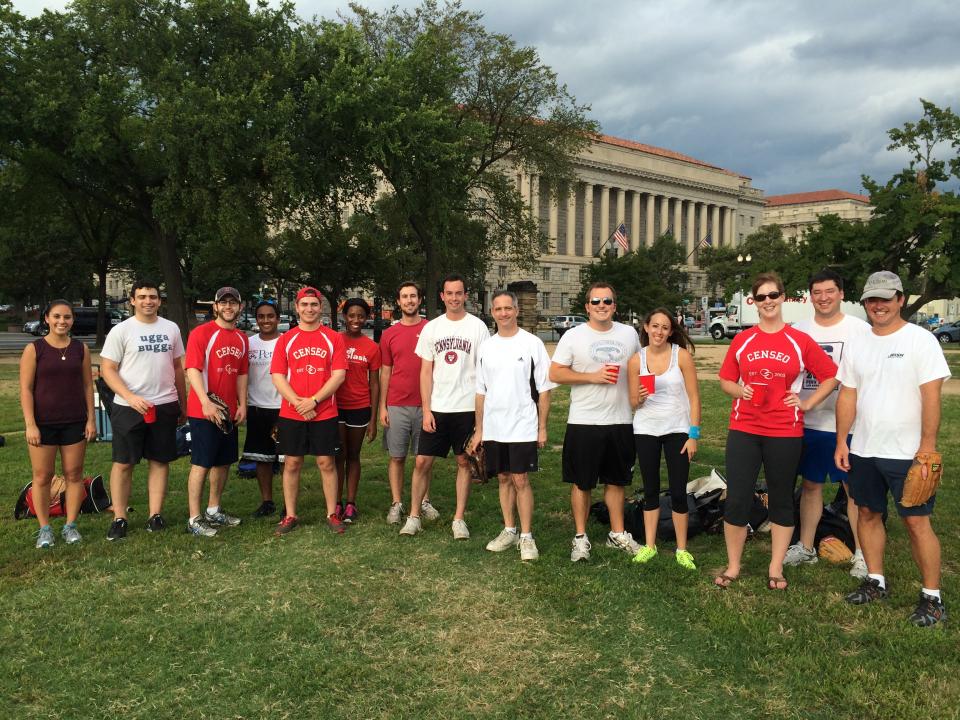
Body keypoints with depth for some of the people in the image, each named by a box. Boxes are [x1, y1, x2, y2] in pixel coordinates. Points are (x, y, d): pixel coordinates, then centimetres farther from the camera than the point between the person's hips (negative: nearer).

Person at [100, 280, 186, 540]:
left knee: (160, 460, 7)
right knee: (123, 463, 2)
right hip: (129, 408, -3)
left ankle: (155, 515, 15)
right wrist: (130, 397, -20)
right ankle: (119, 518, 11)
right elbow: (107, 370, -7)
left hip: (165, 406, 3)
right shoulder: (121, 330, -4)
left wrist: (183, 405, 13)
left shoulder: (171, 329, 7)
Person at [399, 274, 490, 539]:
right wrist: (426, 410, -2)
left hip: (467, 408, -2)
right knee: (423, 461, 2)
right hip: (436, 408, 2)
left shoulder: (477, 327, -1)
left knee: (464, 462, 7)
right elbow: (426, 372, 5)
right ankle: (414, 516, 15)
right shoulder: (431, 328, 5)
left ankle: (459, 519, 17)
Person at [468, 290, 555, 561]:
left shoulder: (532, 343, -4)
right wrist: (479, 429, 10)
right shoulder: (485, 347, 9)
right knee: (504, 478, 12)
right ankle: (509, 531, 24)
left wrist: (542, 427, -6)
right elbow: (481, 391, 12)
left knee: (521, 480, -3)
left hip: (523, 427, -4)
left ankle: (526, 536, 7)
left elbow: (544, 389, -3)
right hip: (493, 428, 4)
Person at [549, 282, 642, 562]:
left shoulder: (629, 334, 7)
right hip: (584, 422, -3)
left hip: (620, 421, 3)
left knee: (617, 480, 15)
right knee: (582, 483, 5)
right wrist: (593, 376, -16)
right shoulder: (573, 336, -5)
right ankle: (580, 537, 18)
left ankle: (617, 533, 29)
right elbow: (555, 373, -8)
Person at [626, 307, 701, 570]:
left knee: (678, 492, 1)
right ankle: (649, 545, 22)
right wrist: (640, 398, -18)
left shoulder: (682, 355, -7)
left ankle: (682, 550, 15)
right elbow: (633, 403, 5)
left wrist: (693, 434, -9)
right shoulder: (636, 360, -1)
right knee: (651, 490, 11)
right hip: (646, 431, 2)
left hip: (677, 430, -2)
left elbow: (694, 397, -5)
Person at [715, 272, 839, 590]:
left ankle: (776, 569, 24)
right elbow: (725, 381, 10)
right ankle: (733, 566, 17)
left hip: (785, 432, -1)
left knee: (782, 500, 10)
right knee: (736, 499, 0)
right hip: (744, 430, 1)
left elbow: (830, 377, 7)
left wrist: (807, 403, -4)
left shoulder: (800, 341, 0)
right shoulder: (742, 340, 4)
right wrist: (740, 390, -9)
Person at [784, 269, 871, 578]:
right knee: (810, 485, 15)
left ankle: (862, 553, 17)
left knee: (855, 489, 4)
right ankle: (806, 547, 27)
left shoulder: (861, 330, -4)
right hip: (808, 424, 4)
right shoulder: (798, 331, 6)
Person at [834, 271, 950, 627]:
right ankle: (876, 581, 28)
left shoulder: (921, 340, -8)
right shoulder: (858, 345, 8)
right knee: (868, 514, 13)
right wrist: (841, 442, 6)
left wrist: (927, 447, -16)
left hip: (907, 453, -5)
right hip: (863, 450, 5)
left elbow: (931, 397, -12)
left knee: (916, 522, -1)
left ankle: (932, 597, 11)